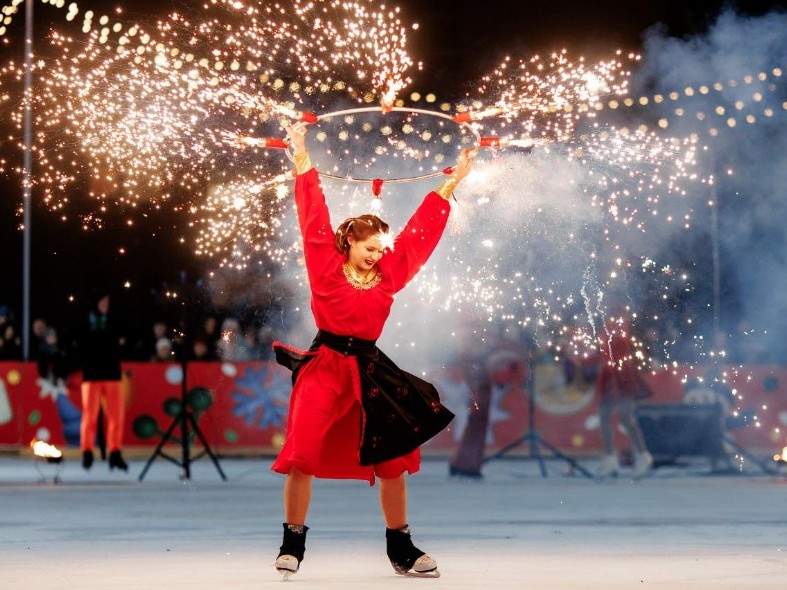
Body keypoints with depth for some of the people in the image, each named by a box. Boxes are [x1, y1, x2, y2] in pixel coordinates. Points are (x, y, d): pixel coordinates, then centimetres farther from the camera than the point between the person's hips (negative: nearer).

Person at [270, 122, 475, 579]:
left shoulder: (389, 276, 9)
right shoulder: (327, 267, -1)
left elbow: (421, 229, 14)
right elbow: (315, 215, 0)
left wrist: (454, 181, 18)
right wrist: (302, 156, 1)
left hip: (370, 371, 4)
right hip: (324, 368, -4)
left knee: (394, 458, 3)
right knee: (302, 455, -11)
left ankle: (401, 548, 15)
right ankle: (293, 544, 3)